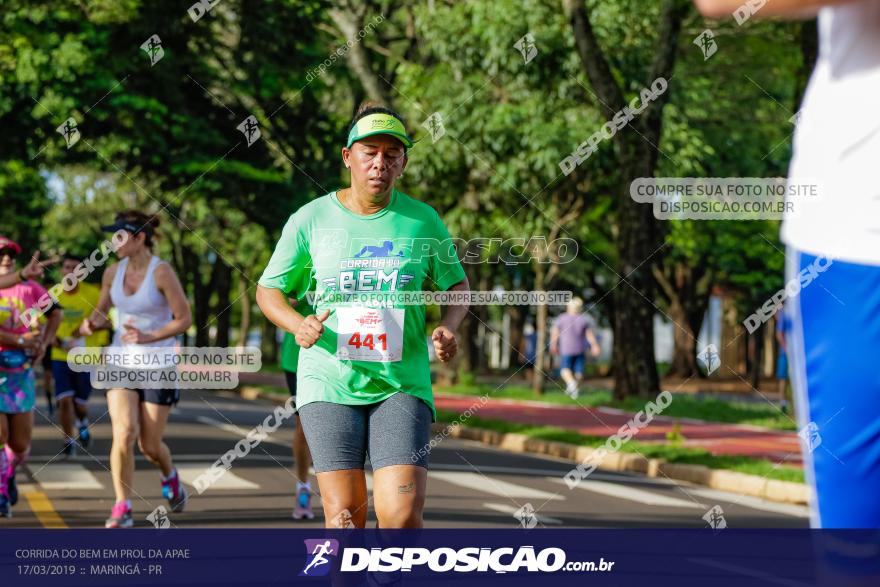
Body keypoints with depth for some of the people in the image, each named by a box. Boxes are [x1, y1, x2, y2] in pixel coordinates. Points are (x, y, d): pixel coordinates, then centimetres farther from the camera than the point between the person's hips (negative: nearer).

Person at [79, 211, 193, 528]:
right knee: (124, 432, -17)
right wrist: (92, 324, -8)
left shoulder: (161, 272, -15)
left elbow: (184, 319, -13)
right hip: (122, 360, 3)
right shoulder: (113, 272, 1)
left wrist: (150, 337, -25)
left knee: (150, 445, 3)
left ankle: (170, 477, 38)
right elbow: (101, 311, 15)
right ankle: (122, 509, -10)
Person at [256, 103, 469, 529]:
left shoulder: (422, 220, 5)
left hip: (403, 385, 0)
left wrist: (448, 329, -5)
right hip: (329, 385, 0)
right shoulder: (311, 219, 2)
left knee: (402, 515, -16)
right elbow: (268, 289, 10)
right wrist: (298, 325, -11)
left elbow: (457, 285, 17)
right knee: (344, 516, -6)